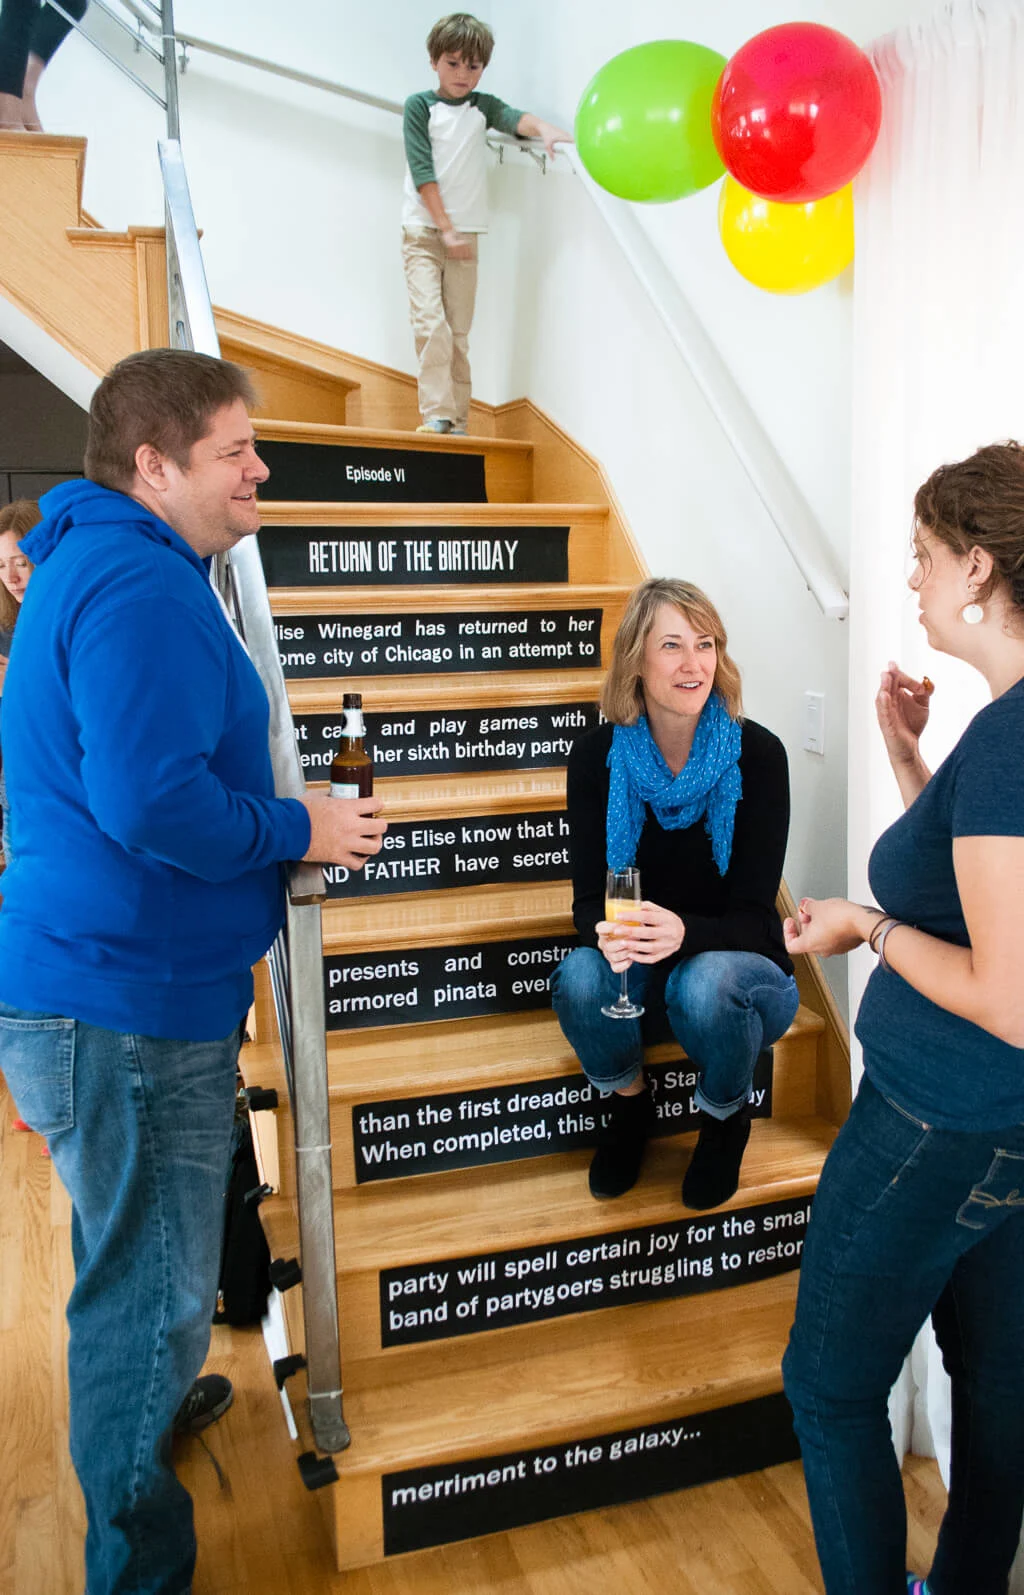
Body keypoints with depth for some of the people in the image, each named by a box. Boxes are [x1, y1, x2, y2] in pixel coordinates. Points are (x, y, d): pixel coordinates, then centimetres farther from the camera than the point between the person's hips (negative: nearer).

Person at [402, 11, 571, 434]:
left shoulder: (483, 106, 10)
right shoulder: (419, 105, 3)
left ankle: (457, 424, 3)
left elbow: (514, 118, -11)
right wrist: (446, 229, -14)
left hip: (465, 235, 3)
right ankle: (436, 415, -19)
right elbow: (422, 170, -6)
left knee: (458, 333, 1)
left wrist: (544, 128, -34)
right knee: (431, 323, -17)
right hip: (423, 230, -3)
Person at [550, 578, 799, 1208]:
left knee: (705, 983, -35)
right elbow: (589, 896, -10)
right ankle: (630, 1102, 5)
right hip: (638, 967, 2)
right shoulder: (599, 755, -10)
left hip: (739, 962, -1)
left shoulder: (758, 753, -16)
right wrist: (607, 933, -35)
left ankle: (727, 1119, 1)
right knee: (579, 978, -30)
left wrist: (684, 933, -39)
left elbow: (752, 913, -17)